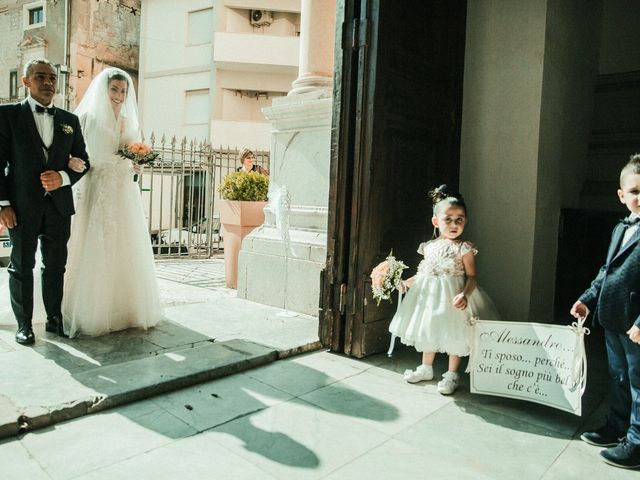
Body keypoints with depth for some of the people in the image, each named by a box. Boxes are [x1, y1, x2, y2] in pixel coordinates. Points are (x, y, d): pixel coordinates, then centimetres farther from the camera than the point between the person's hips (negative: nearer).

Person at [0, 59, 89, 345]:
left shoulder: (70, 120, 12)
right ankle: (24, 325, 17)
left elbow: (83, 161, 12)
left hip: (59, 205, 3)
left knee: (56, 265, 10)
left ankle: (55, 318, 23)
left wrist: (63, 178, -8)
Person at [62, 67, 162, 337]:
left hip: (124, 193, 4)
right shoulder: (87, 118, 1)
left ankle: (126, 308, 16)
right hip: (96, 191, -4)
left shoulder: (130, 122, 15)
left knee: (125, 251, 6)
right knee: (94, 252, -3)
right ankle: (92, 312, 7)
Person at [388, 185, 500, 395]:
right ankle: (426, 368, 37)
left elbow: (471, 276, -12)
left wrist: (465, 294, -27)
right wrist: (409, 281, 0)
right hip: (428, 293, 5)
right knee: (427, 331, 17)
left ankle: (452, 374, 24)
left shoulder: (464, 248, -10)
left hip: (452, 295, -5)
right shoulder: (429, 246, 3)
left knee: (453, 334, 5)